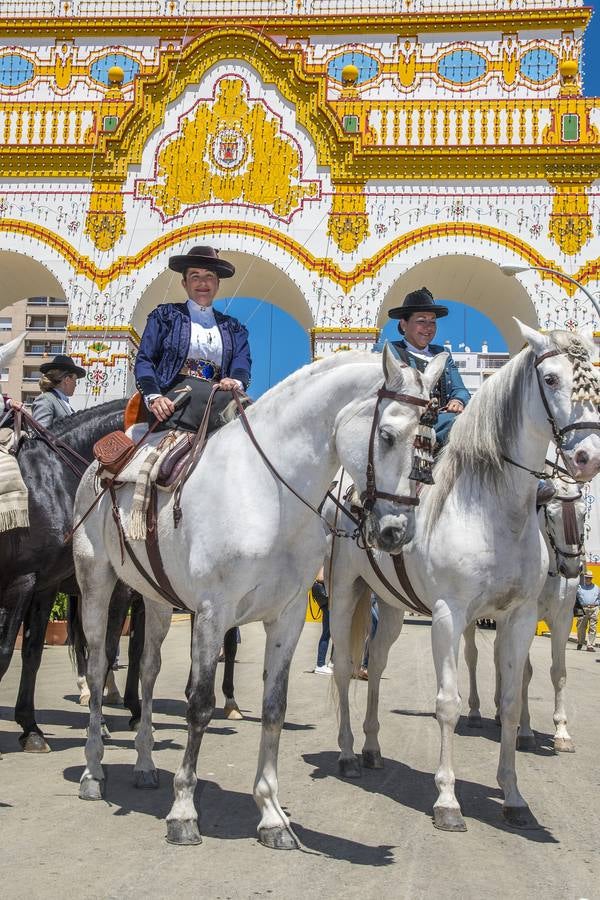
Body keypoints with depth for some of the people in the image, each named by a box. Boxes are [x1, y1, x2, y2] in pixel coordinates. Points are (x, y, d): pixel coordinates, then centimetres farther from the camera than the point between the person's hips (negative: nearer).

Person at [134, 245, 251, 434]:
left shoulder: (233, 327, 26)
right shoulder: (165, 315, 18)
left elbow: (242, 361, 9)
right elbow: (144, 360, 8)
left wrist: (236, 382, -18)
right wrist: (153, 397, -12)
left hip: (217, 395, 4)